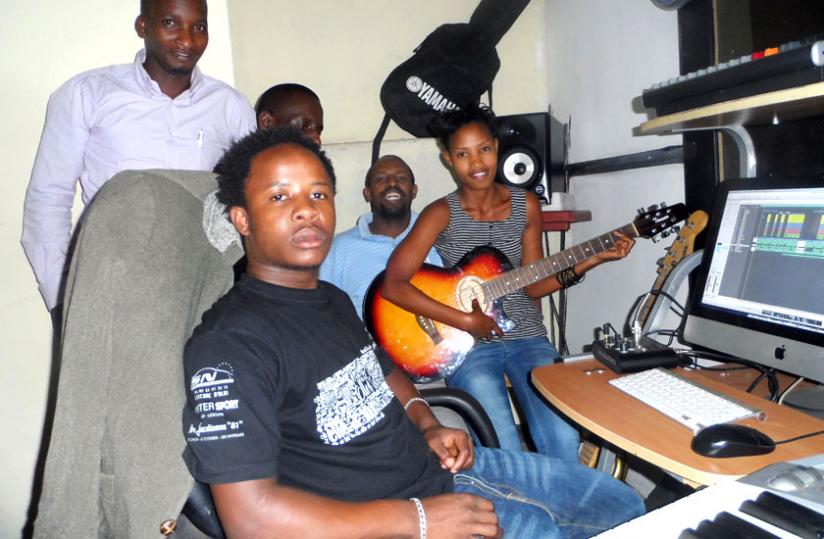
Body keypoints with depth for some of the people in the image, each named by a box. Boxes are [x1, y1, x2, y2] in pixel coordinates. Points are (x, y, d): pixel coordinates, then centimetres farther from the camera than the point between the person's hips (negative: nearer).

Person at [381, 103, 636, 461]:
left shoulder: (525, 205, 5)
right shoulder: (442, 213, -7)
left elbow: (532, 284, 8)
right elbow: (393, 284, -15)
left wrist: (591, 262, -5)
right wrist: (466, 321, -17)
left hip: (525, 334, 3)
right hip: (468, 344, -3)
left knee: (564, 441, -16)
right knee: (506, 455, -20)